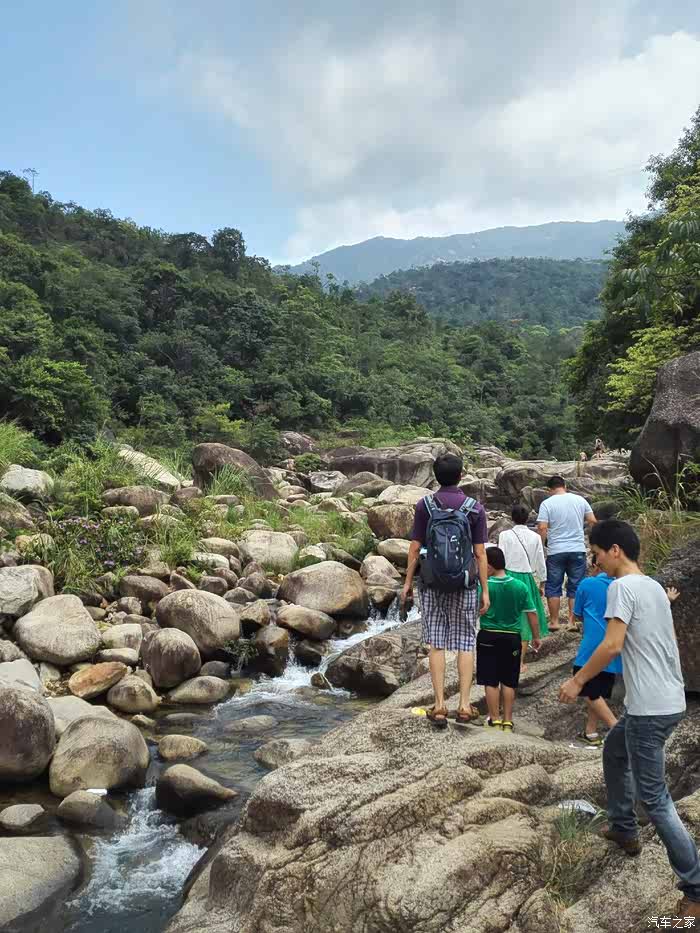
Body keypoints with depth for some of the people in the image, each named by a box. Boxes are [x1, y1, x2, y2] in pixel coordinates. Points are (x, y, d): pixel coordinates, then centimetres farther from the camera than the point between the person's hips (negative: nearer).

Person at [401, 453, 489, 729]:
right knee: (465, 643, 8)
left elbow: (415, 548, -2)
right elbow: (480, 553, -4)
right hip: (464, 584, 0)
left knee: (436, 644, 6)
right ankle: (465, 705, 8)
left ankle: (439, 705, 7)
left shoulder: (424, 506, -2)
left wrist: (408, 582, 7)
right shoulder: (475, 509, -3)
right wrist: (485, 590, 1)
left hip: (432, 582, 0)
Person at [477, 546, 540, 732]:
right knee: (508, 682, 12)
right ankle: (508, 721, 18)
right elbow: (532, 614, 1)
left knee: (491, 681, 8)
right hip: (512, 638, 3)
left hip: (488, 637, -3)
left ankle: (495, 719, 14)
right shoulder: (520, 586, -4)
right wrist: (536, 636, 13)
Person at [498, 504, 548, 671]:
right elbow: (540, 562, 4)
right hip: (527, 579, 1)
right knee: (525, 619, 10)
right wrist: (542, 582, 16)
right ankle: (519, 662, 10)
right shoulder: (535, 537, -2)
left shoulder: (505, 535, -7)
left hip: (508, 577, -1)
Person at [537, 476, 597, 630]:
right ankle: (572, 622, 10)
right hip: (578, 550, 2)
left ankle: (554, 622, 11)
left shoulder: (547, 503, -6)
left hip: (556, 551, -2)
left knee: (553, 588, 8)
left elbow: (542, 528, -12)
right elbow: (592, 521, 5)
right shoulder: (580, 499, 3)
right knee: (575, 587, 9)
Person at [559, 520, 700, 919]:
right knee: (614, 750, 29)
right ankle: (625, 829, 39)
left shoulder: (622, 587, -15)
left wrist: (577, 681, -11)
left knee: (654, 798, 1)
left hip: (650, 708, -10)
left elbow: (612, 645, -22)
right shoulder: (655, 586, 11)